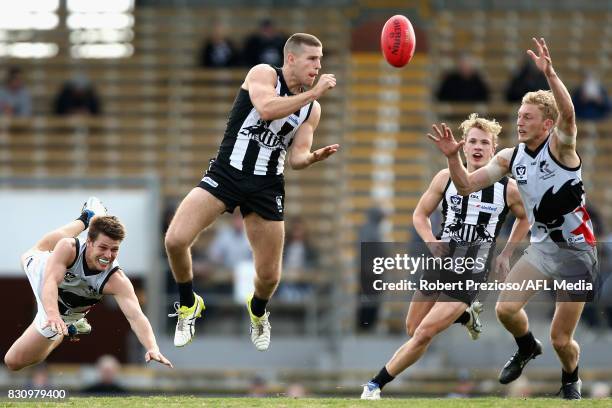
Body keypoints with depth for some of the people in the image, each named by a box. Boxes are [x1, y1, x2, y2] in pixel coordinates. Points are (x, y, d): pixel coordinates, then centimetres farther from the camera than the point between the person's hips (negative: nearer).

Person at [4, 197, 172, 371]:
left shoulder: (116, 281, -40)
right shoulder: (69, 248, -39)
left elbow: (136, 316, -49)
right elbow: (51, 281, -52)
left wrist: (152, 348, -69)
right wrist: (53, 315, -72)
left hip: (66, 316, -1)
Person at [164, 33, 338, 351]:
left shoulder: (312, 109, 7)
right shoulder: (263, 74, -7)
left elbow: (296, 158, 6)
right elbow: (266, 109, -27)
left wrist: (312, 157, -16)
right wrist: (313, 94, -24)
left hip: (267, 188, 4)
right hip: (225, 173, -4)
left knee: (269, 275, 3)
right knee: (175, 240, -21)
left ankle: (258, 311, 40)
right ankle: (188, 305, 6)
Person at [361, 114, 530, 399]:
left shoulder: (508, 188, -7)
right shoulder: (446, 178, -2)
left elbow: (525, 217, 14)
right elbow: (420, 213, 10)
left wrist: (506, 253, 6)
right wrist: (430, 241, -9)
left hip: (470, 276, -4)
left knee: (424, 334, -12)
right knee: (413, 330, 12)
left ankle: (376, 385, 1)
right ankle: (467, 315, 37)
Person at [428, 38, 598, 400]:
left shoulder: (560, 146, -15)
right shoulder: (511, 157, 2)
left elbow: (568, 113, -37)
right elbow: (466, 186, 4)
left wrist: (550, 74, -50)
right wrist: (453, 156, -15)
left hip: (576, 251, -5)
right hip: (541, 246, 5)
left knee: (561, 339, -3)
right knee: (506, 308, -11)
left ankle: (571, 380, 30)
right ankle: (527, 348, 22)